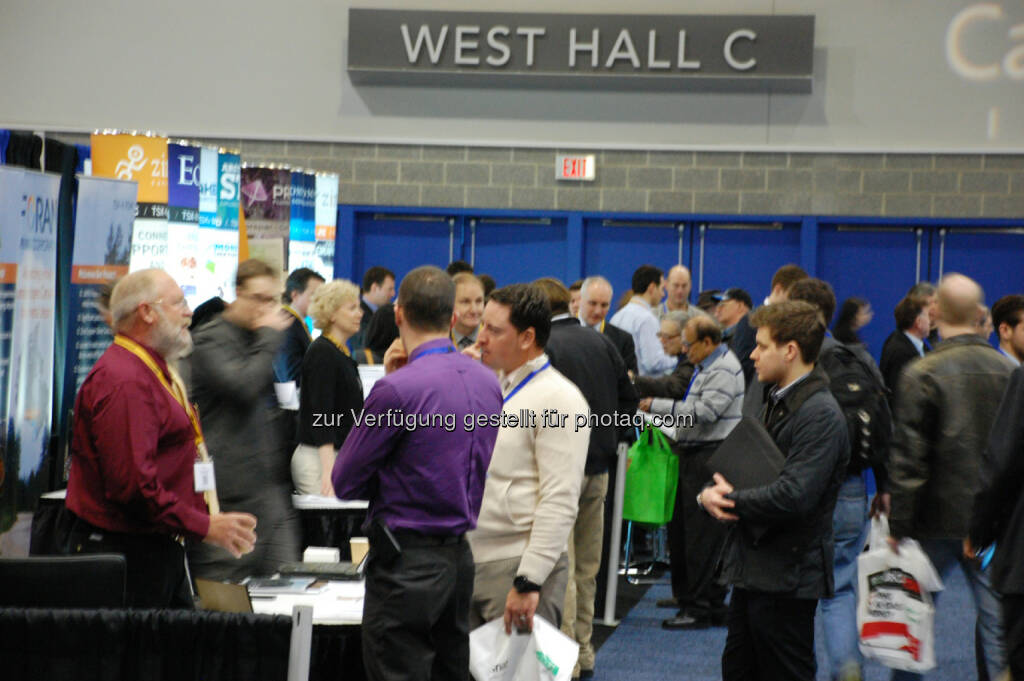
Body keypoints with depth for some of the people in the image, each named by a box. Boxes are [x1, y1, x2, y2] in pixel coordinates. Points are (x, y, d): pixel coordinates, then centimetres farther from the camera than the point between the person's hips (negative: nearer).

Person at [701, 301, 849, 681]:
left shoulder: (820, 414, -18)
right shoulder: (774, 403, 14)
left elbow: (794, 496, -28)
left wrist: (730, 500, -13)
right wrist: (711, 493, -6)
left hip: (787, 576, -10)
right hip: (752, 570, 10)